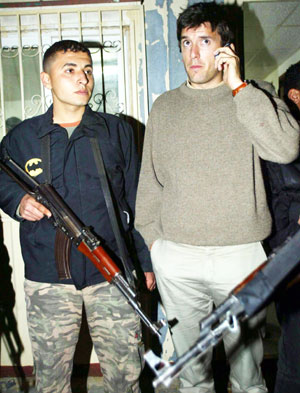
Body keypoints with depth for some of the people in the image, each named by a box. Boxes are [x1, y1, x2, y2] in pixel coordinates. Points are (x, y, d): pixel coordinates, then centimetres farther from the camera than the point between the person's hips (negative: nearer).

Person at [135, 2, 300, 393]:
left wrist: (237, 86, -15)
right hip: (175, 257, 3)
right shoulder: (165, 106, 9)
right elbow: (150, 180, 12)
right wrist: (150, 241, 9)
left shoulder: (253, 99, 2)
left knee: (246, 356, 13)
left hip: (240, 254, -2)